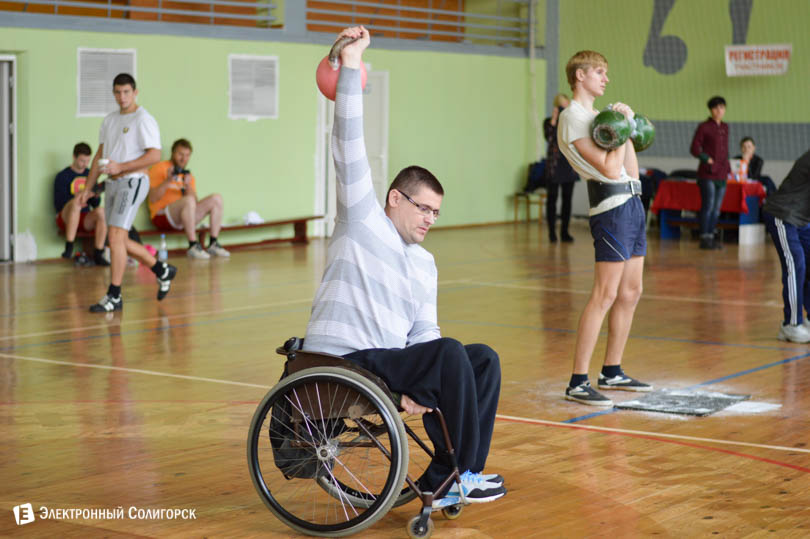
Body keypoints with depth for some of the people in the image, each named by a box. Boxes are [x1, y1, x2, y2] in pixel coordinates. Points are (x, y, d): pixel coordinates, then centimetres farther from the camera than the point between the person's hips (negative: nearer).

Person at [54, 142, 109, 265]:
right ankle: (69, 247, -39)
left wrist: (96, 195, -11)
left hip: (86, 219, 4)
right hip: (66, 218, -4)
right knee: (76, 202, -37)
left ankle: (98, 254, -28)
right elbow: (58, 205, -8)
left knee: (100, 211, -30)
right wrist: (80, 197, -22)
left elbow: (95, 204, 13)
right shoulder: (62, 176, -1)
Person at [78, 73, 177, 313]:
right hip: (112, 184, 8)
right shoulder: (110, 120, 15)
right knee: (121, 241, 11)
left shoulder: (143, 120, -8)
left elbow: (155, 155, -16)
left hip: (132, 182, -8)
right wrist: (88, 188, 17)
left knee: (115, 237, -14)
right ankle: (163, 270, 29)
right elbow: (100, 155, 20)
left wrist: (121, 167, -21)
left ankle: (114, 296, -9)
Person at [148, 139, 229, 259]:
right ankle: (193, 246, -32)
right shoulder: (160, 169, -1)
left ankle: (213, 244, -11)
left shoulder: (188, 174, 16)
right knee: (188, 200, -35)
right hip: (162, 217, -7)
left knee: (216, 199, -6)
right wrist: (168, 181, -21)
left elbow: (196, 203, 4)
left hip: (184, 219, 7)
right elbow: (153, 199, -11)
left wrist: (188, 186, -12)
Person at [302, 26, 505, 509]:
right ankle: (454, 475, -15)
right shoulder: (362, 220, 1)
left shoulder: (425, 265, 20)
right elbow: (349, 148, -9)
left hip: (391, 362, 8)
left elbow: (424, 334, 13)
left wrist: (424, 386, -7)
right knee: (451, 352, -24)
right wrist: (351, 67, -14)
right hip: (339, 361, -8)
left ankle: (445, 480, -9)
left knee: (483, 359, -5)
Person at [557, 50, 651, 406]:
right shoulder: (573, 117, -8)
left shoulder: (597, 115, 22)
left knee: (630, 293, 12)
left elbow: (631, 170, 17)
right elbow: (609, 168, -17)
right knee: (605, 295, -14)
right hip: (612, 206, -10)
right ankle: (578, 383, -13)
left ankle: (612, 372, 21)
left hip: (632, 202, 10)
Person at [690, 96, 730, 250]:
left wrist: (727, 167, 14)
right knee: (708, 206, -9)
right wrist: (708, 160, -10)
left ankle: (710, 237, 16)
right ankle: (704, 238, -4)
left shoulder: (725, 128, 15)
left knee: (717, 209, 8)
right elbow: (694, 149, -5)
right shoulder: (704, 127, -4)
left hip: (722, 174, 7)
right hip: (708, 174, -7)